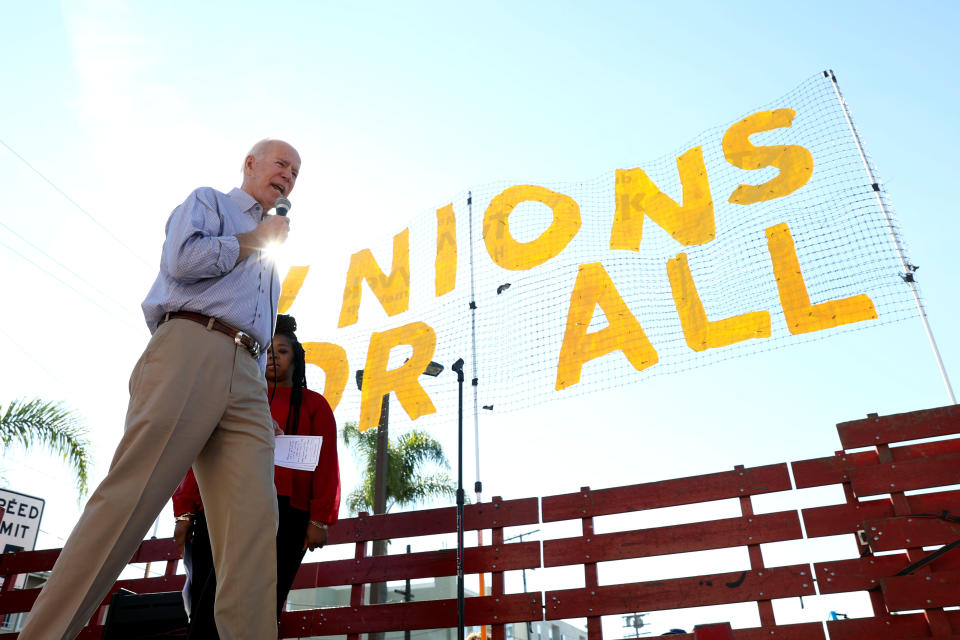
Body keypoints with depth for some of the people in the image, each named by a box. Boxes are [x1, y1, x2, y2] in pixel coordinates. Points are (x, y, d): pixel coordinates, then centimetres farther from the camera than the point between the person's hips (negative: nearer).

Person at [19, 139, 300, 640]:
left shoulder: (268, 259, 36)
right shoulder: (207, 201, 19)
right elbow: (182, 259, -5)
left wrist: (260, 394, 16)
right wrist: (253, 240, 9)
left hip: (246, 376, 6)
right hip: (189, 349, -5)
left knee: (254, 521, -12)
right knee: (130, 497, -16)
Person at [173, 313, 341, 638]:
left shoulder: (312, 403, 17)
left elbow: (326, 463, 6)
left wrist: (319, 519, -5)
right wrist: (184, 510, 5)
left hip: (281, 516, -2)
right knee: (204, 610, -5)